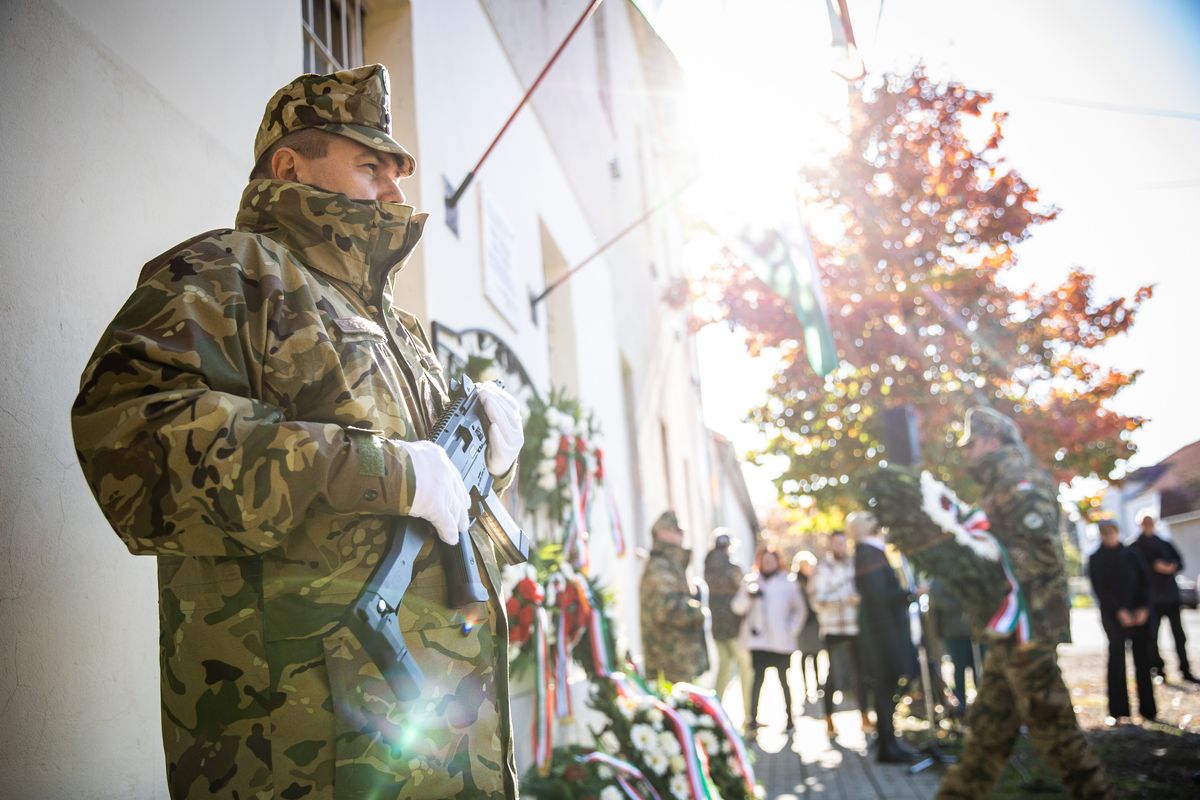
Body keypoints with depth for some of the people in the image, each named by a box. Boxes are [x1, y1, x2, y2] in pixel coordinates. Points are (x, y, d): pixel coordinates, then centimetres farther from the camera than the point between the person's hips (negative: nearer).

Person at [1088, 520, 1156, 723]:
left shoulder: (1131, 555, 10)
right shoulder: (1096, 560, 3)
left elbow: (1145, 582, 6)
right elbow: (1100, 590, -4)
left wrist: (1143, 608, -8)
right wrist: (1119, 611, -14)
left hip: (1139, 613, 2)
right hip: (1113, 615, -2)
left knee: (1142, 658, 1)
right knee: (1117, 657, -6)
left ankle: (1147, 708, 8)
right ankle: (1118, 709, -1)